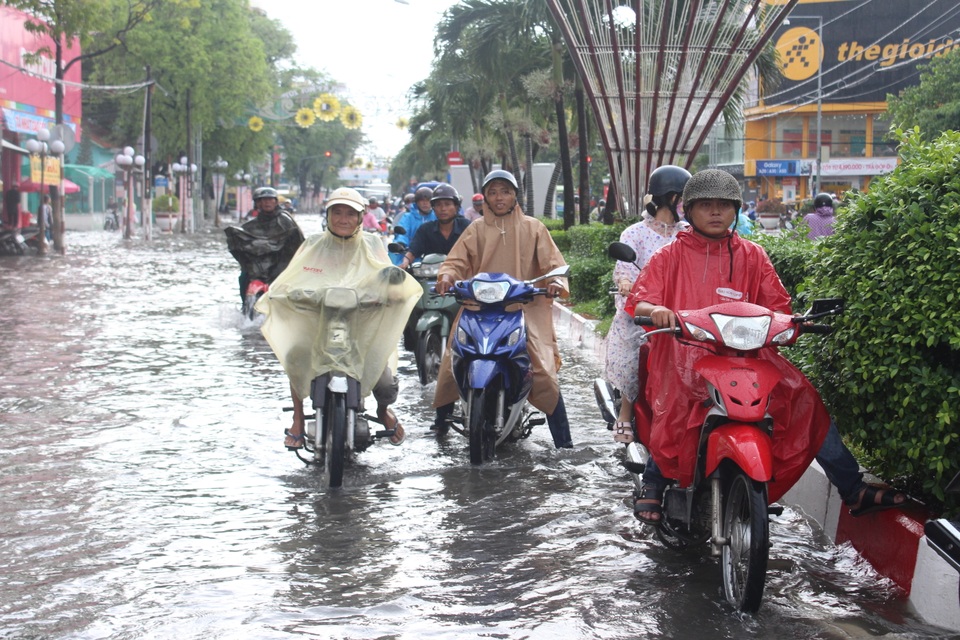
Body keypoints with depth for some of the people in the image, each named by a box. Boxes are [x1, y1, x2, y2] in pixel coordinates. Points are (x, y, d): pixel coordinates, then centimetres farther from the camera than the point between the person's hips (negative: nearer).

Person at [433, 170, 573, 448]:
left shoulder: (533, 228, 10)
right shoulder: (476, 230, 13)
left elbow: (552, 263, 4)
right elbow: (457, 260, 6)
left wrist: (556, 282, -18)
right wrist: (447, 275, -17)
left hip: (525, 308, -2)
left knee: (543, 372, -15)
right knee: (452, 364, -6)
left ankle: (563, 442, -10)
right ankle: (441, 419, 20)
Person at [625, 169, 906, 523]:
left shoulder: (752, 256, 16)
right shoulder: (670, 257, 10)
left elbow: (777, 306, 11)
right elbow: (638, 300, 0)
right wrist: (654, 310, -23)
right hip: (684, 351, -2)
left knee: (804, 397, -11)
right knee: (672, 409, -30)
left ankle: (854, 490, -6)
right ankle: (652, 484, -3)